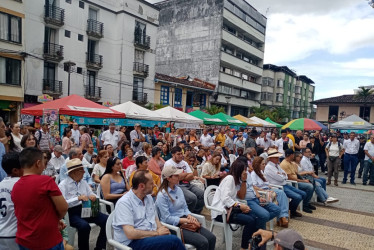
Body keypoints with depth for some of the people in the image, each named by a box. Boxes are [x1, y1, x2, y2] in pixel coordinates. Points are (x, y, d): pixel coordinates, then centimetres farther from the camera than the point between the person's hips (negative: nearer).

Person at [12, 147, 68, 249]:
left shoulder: (15, 187, 1)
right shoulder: (46, 180, -19)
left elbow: (21, 214, 11)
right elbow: (63, 208, -17)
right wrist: (56, 219, 4)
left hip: (23, 241, 6)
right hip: (48, 242, -6)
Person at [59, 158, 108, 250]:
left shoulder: (83, 182, 13)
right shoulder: (63, 185, -5)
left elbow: (91, 194, 13)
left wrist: (93, 197, -11)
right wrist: (78, 198, -25)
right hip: (72, 213, -5)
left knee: (106, 220, -16)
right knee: (84, 226, -35)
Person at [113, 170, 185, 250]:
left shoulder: (148, 197, 10)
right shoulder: (124, 203, -14)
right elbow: (130, 234, -21)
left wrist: (162, 229, -4)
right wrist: (157, 233, -14)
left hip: (152, 236, 7)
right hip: (133, 242, -7)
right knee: (174, 240, -27)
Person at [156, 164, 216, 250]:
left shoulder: (178, 189, 8)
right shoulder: (162, 195, -15)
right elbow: (167, 218, -17)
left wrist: (190, 216, -7)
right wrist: (186, 220, -18)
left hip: (185, 221, 7)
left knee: (211, 238, -11)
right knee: (203, 242, -23)